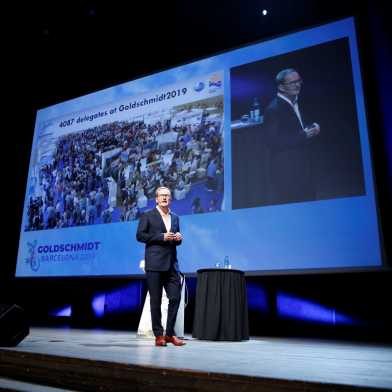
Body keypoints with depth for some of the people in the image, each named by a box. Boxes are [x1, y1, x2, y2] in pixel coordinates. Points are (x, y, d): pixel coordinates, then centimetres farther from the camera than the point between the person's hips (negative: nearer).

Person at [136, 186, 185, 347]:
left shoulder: (175, 218, 18)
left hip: (172, 264, 5)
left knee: (175, 298, 0)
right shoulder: (147, 216, 3)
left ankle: (170, 333, 13)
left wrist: (178, 238, 1)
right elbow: (140, 235, -6)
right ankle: (158, 335, 13)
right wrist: (162, 237, -14)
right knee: (156, 301, 1)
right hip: (155, 264, -4)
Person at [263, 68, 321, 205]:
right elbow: (273, 142, -22)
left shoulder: (297, 104, 13)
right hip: (285, 171, -8)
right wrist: (303, 135, -21)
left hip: (304, 167, 8)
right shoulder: (273, 109, -15)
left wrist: (312, 129, -2)